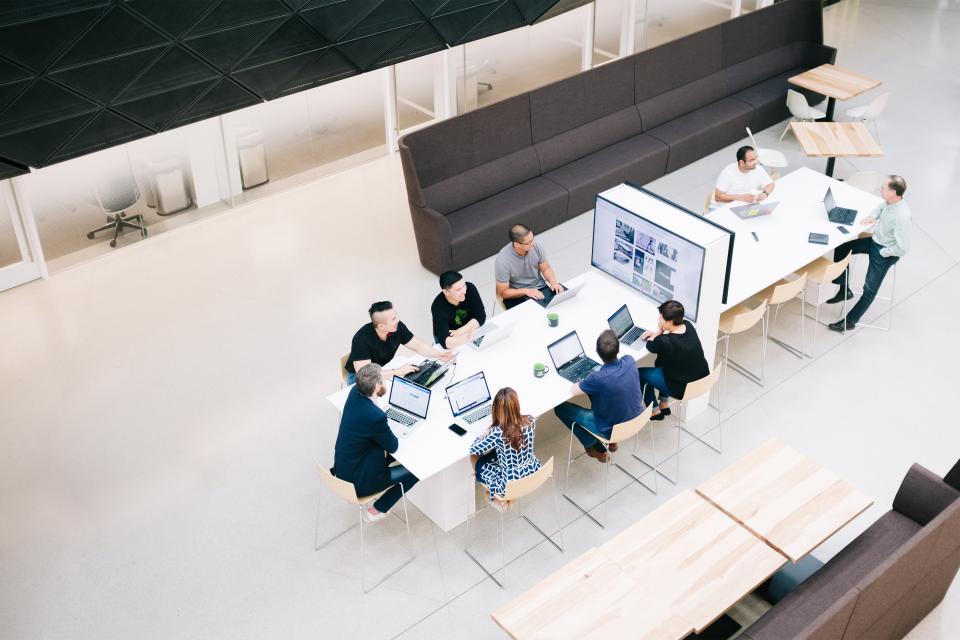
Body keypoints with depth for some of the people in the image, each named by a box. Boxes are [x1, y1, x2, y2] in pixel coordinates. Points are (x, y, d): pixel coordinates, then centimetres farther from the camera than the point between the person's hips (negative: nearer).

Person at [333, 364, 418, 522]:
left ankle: (351, 492, 28)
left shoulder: (355, 392, -13)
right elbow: (393, 446, -16)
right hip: (357, 481, -8)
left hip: (341, 467, 8)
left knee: (391, 454, 28)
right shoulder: (376, 416, -34)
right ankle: (377, 509, 16)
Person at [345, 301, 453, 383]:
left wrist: (439, 354, -17)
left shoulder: (398, 327, -16)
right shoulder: (362, 339, -33)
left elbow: (417, 345, -1)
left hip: (384, 371, 6)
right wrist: (396, 372, -39)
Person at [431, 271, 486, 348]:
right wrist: (467, 338, -55)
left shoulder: (470, 288, -20)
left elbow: (480, 317, -16)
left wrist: (459, 332, -27)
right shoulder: (438, 307, -30)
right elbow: (445, 341, -38)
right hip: (452, 341, -3)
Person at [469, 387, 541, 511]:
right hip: (533, 473, 5)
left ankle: (497, 498, 30)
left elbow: (473, 449, -14)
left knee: (478, 462, 20)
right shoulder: (530, 421, -18)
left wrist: (486, 433, 0)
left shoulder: (498, 433, -31)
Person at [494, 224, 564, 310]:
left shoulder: (536, 245, -11)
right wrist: (526, 291, -25)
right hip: (517, 296, -5)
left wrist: (553, 282, -17)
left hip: (541, 288, 5)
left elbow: (545, 268, 3)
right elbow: (503, 293, -15)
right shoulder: (503, 261, -23)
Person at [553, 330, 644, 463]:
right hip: (637, 421, 6)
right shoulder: (630, 361, -18)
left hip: (611, 430, -6)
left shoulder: (597, 378, -34)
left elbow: (572, 391, -14)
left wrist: (586, 381, 2)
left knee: (560, 408, 9)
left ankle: (597, 449, 22)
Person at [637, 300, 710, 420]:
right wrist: (656, 333, 3)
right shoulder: (687, 325, -11)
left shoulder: (665, 342, -32)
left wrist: (659, 331, -7)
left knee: (639, 373, 11)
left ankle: (655, 411, 29)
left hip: (683, 388, -7)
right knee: (661, 361, 30)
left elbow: (650, 347, -10)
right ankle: (664, 404, 36)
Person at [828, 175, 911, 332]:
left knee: (870, 289, -1)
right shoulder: (889, 201, -10)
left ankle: (850, 321, 12)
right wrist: (872, 216, 0)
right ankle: (844, 290, 25)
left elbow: (903, 248, -30)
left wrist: (883, 252, -18)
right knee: (841, 249, 13)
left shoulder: (902, 217, -34)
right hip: (875, 240, 9)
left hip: (885, 252, -9)